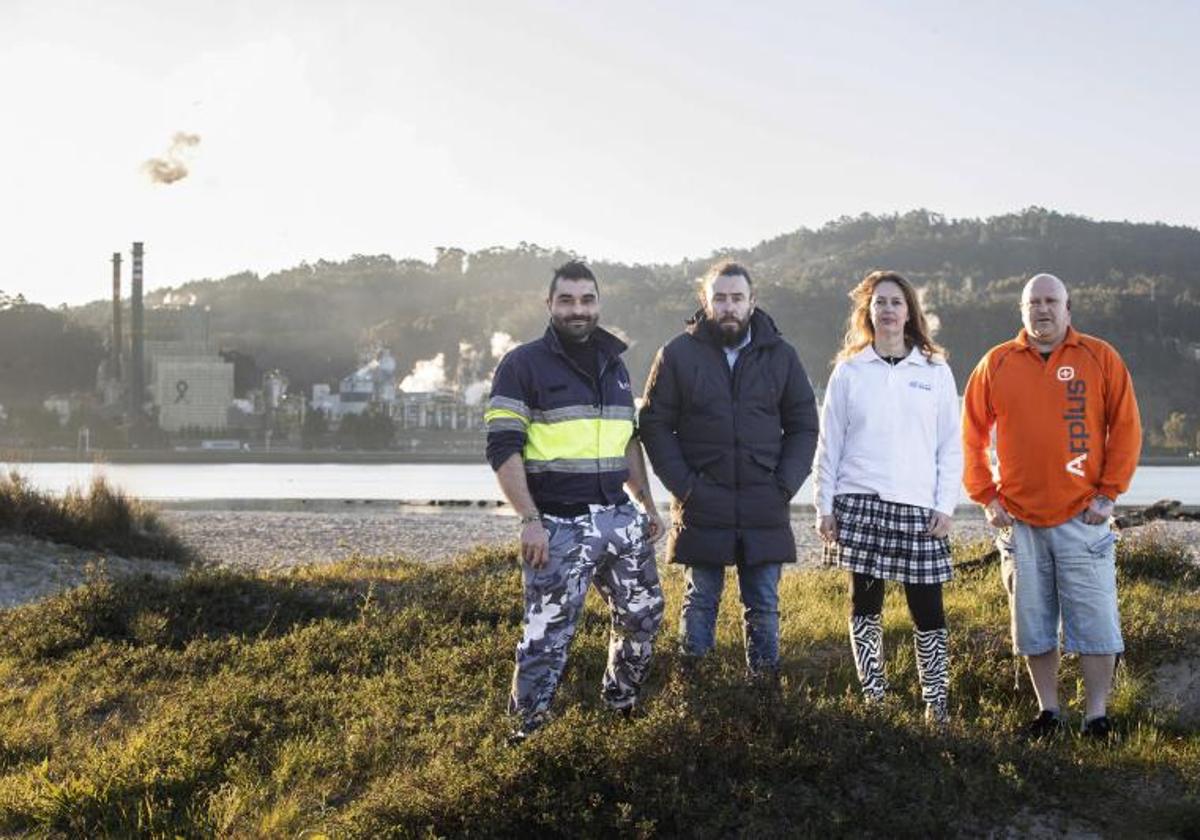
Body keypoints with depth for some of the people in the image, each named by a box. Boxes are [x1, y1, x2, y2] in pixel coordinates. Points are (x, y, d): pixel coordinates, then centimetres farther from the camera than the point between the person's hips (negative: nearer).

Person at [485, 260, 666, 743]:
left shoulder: (613, 364, 14)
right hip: (559, 526, -6)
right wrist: (530, 520, -18)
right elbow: (503, 449, -11)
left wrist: (647, 504, 18)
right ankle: (526, 728, 9)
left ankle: (620, 703, 34)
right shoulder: (523, 366, -6)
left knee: (644, 614, 14)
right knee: (548, 634, -5)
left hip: (619, 517, 7)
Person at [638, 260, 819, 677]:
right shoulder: (678, 354, 0)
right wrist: (683, 484, -9)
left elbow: (804, 425, 10)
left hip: (764, 509, 2)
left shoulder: (780, 355, 6)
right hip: (701, 509, -2)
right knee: (700, 603, 6)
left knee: (763, 606, 8)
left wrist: (785, 485, -3)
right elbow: (654, 424, 1)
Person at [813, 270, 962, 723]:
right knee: (865, 603, 3)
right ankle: (873, 699, 11)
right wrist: (824, 507, 2)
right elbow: (829, 443, 8)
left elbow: (950, 445, 7)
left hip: (919, 507, 0)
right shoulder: (849, 371, 7)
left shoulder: (935, 371, 8)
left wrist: (945, 504, -1)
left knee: (927, 607, -2)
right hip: (860, 503, 1)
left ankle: (937, 702, 6)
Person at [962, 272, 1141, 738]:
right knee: (1033, 625, 7)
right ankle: (1048, 710, 18)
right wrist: (986, 497, 2)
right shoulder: (996, 364, 5)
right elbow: (971, 436, 9)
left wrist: (1108, 493, -4)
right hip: (1019, 520, 2)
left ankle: (1097, 714, 6)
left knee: (1094, 620, -2)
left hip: (1083, 517, -2)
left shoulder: (1101, 359, 2)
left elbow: (1125, 429, 2)